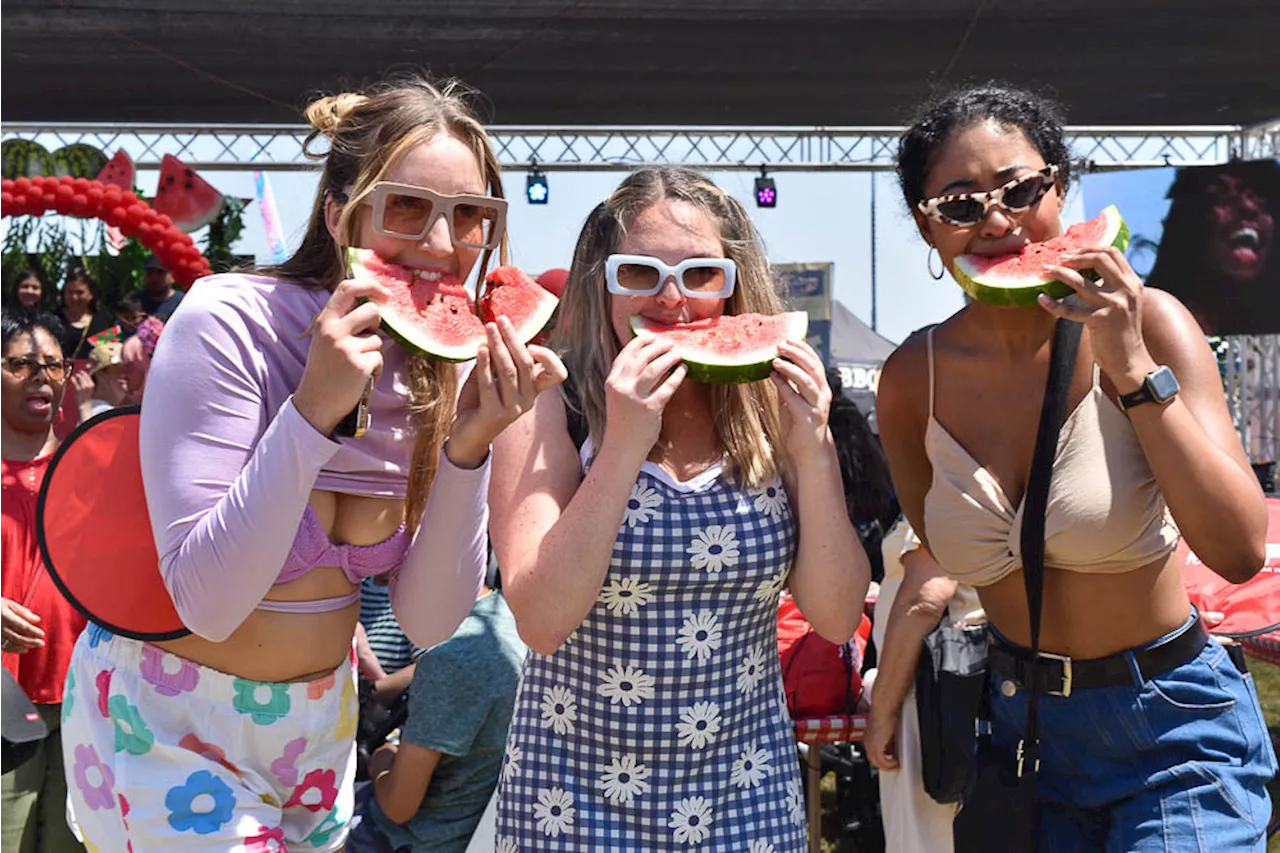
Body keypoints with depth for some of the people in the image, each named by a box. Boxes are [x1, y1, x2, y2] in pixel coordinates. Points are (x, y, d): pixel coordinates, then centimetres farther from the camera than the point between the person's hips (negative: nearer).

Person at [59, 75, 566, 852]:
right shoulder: (229, 324, -23)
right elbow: (206, 601, -26)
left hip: (319, 714, 5)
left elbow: (429, 621, -12)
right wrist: (315, 406, -34)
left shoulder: (448, 368, -9)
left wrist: (468, 446, -25)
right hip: (170, 720, -5)